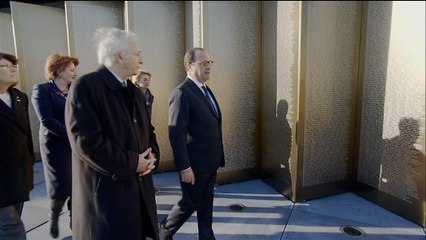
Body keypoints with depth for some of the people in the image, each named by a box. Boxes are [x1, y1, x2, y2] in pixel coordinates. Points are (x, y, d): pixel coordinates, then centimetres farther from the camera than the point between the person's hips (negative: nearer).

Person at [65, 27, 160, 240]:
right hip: (106, 191, -7)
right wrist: (131, 164, -16)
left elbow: (147, 129, 17)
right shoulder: (85, 87, -14)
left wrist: (152, 155, -2)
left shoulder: (132, 89, 13)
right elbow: (86, 142, -21)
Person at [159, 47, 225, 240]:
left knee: (206, 203, 18)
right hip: (195, 162, -8)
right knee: (190, 203, 9)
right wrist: (184, 167, -21)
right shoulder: (182, 92, -17)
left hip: (210, 160, 8)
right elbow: (176, 133, -21)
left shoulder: (205, 90, 11)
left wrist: (218, 157, 12)